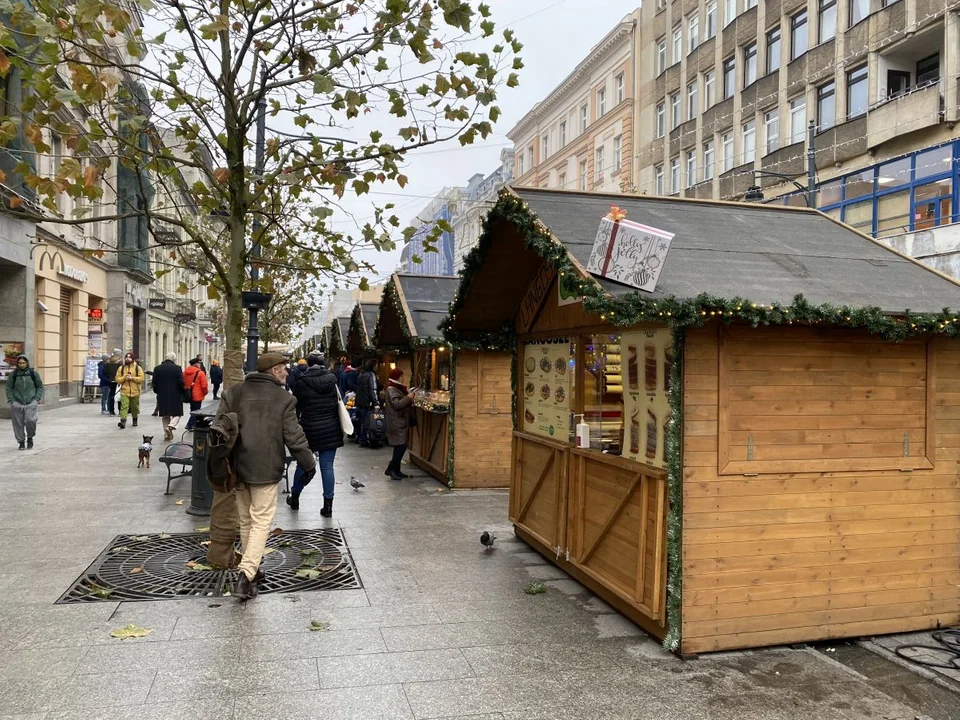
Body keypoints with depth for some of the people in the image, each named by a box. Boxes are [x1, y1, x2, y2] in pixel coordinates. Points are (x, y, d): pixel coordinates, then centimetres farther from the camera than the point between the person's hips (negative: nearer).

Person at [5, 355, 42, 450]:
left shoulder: (33, 373, 4)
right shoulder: (13, 375, 2)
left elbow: (40, 387, 10)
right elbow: (9, 388, 7)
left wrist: (37, 399, 0)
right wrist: (12, 401, -3)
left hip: (31, 403, -1)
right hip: (17, 403, 1)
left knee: (30, 420, -15)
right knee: (18, 424, 2)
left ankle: (30, 438, 10)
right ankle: (21, 442, 18)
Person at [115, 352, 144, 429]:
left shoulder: (138, 368, 2)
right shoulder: (121, 368, 7)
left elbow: (141, 378, -5)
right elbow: (117, 379, 4)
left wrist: (132, 378, -16)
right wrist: (124, 378, -14)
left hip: (135, 391, 0)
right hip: (124, 391, 0)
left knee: (135, 407, 12)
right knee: (124, 406, -14)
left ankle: (135, 420, 30)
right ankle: (123, 421, -22)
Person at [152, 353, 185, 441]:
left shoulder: (157, 368, 3)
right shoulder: (177, 368, -9)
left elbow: (154, 383, 4)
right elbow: (181, 383, -11)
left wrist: (157, 392, 18)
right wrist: (182, 392, 4)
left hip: (162, 397, 4)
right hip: (175, 396, -4)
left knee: (165, 416, 13)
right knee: (177, 414, 7)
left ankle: (166, 434, 14)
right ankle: (171, 425, -18)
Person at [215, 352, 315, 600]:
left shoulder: (234, 392, 5)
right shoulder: (284, 399, -8)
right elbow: (294, 437, -8)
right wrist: (309, 464, 3)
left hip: (238, 468, 5)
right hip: (265, 470, -5)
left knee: (245, 521, 17)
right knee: (261, 522, 0)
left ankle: (251, 569, 27)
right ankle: (245, 575, -11)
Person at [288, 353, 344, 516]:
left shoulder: (302, 382, -9)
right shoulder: (333, 379, -1)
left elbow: (296, 407, 0)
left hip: (309, 429, -2)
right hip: (331, 430, 2)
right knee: (327, 466, 4)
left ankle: (294, 498, 31)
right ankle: (328, 505, 5)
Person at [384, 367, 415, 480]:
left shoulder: (398, 388, 16)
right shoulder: (391, 390, -14)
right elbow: (397, 404, -24)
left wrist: (410, 399, 8)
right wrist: (408, 397, -16)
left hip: (401, 421, 10)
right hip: (397, 422, -10)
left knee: (400, 446, 10)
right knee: (401, 446, -13)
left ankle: (395, 470, 16)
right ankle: (391, 469, -6)